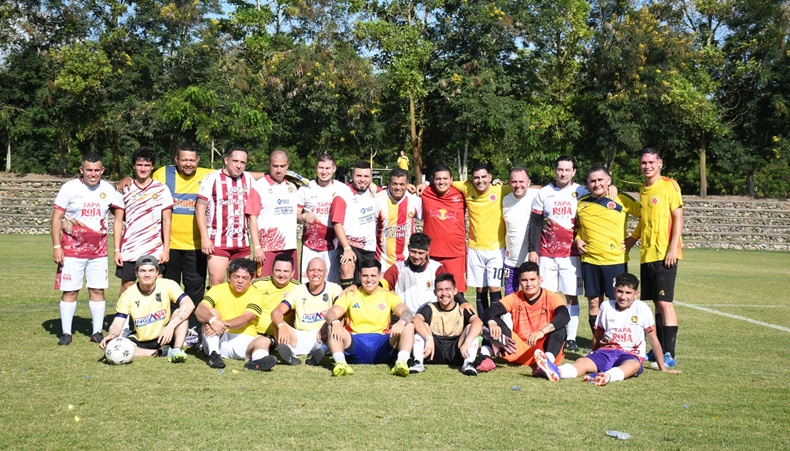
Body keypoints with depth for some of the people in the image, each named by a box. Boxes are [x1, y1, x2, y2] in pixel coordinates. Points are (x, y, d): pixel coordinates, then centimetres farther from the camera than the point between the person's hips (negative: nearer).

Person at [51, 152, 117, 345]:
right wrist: (56, 246, -9)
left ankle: (97, 332, 12)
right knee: (70, 291, 0)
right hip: (72, 250, -2)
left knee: (97, 290, 3)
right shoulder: (69, 188, -4)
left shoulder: (108, 190, 4)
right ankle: (66, 333, 10)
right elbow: (56, 218, -3)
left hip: (99, 251, 2)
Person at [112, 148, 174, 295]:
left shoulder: (162, 189, 2)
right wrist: (117, 250, 1)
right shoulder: (124, 190, 6)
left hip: (154, 251, -1)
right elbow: (118, 221, 7)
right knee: (126, 288, 5)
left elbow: (167, 221, 2)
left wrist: (166, 249, -4)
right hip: (128, 251, 1)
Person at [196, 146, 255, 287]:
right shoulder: (213, 178, -3)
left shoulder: (248, 179, 10)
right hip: (217, 242, -4)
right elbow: (200, 209, -6)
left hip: (242, 244, 4)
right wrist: (205, 238, -13)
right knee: (216, 283, -6)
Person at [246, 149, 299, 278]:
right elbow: (252, 218, -7)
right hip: (267, 248, -6)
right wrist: (256, 247, -13)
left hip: (290, 247, 6)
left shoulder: (292, 187, 17)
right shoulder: (259, 186, -2)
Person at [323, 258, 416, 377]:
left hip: (382, 347, 0)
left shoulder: (389, 296, 12)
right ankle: (340, 363, -44)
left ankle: (402, 362, -40)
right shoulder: (350, 295, 12)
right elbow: (331, 313, -3)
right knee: (332, 328, -25)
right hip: (355, 344, 0)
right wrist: (334, 322, -30)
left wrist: (401, 321, -32)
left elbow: (407, 313, -6)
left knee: (409, 326, -21)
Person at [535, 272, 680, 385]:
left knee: (632, 366, -39)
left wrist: (663, 368, 11)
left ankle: (607, 376, -72)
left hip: (631, 355, -2)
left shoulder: (642, 308, 0)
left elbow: (653, 339, 6)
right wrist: (594, 355, 23)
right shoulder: (606, 306, 8)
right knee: (583, 362, -30)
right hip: (607, 351, 2)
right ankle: (556, 372, -61)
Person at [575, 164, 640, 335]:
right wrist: (577, 239, 7)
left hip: (615, 260, -3)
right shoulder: (581, 202, 8)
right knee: (594, 303, 7)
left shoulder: (622, 199, -2)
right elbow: (576, 224, 25)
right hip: (589, 260, 3)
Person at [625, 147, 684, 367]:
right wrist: (631, 240, 18)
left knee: (665, 301, -9)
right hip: (646, 254, 7)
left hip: (664, 254, -7)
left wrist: (673, 248, -16)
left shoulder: (669, 185, -6)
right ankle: (659, 349, 17)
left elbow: (678, 218, -10)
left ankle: (669, 355, -7)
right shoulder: (643, 189, 16)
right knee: (657, 303, 11)